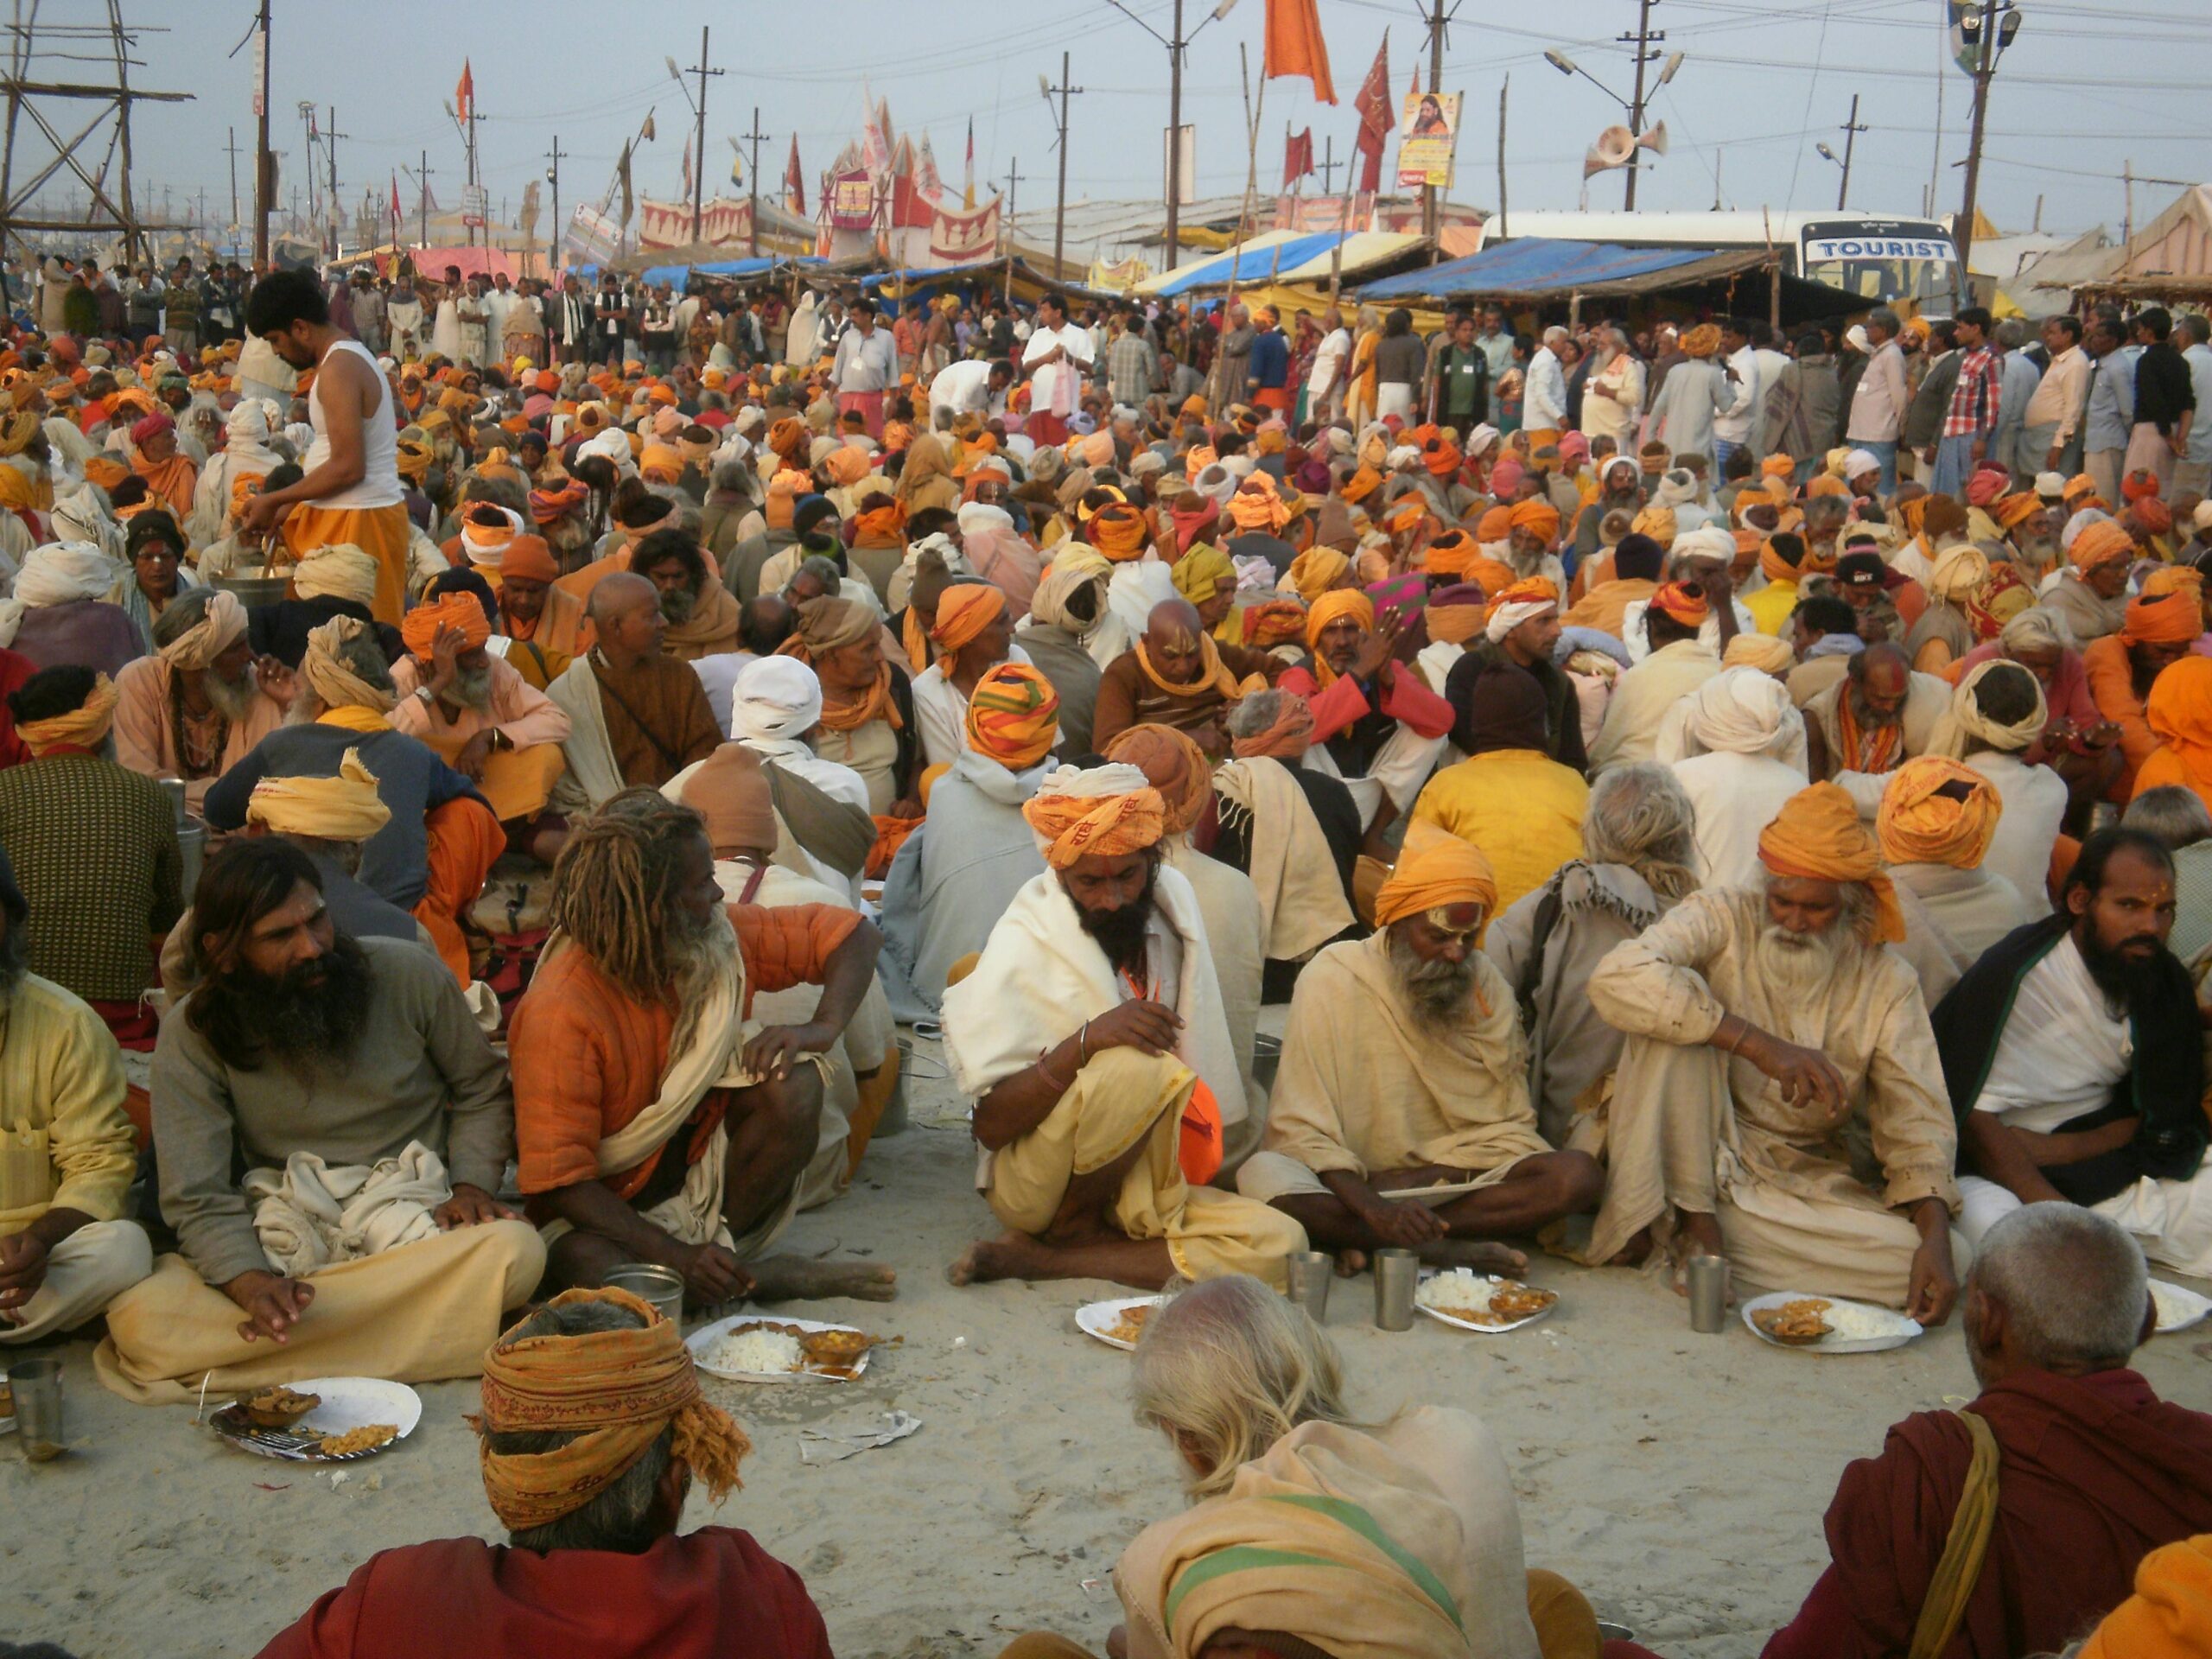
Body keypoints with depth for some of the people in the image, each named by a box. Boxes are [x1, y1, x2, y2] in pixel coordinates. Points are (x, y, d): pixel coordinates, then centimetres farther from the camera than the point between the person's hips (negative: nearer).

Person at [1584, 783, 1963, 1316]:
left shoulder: (1887, 982, 2)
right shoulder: (1722, 919, -8)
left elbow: (1915, 1120, -4)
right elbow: (1617, 977, -28)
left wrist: (1935, 1235, -23)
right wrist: (1757, 1043, -35)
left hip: (1806, 1182, 3)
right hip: (1684, 1160, -3)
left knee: (1935, 1256, -24)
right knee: (1679, 1011, -25)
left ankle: (1696, 1233, -17)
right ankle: (1693, 1216, -19)